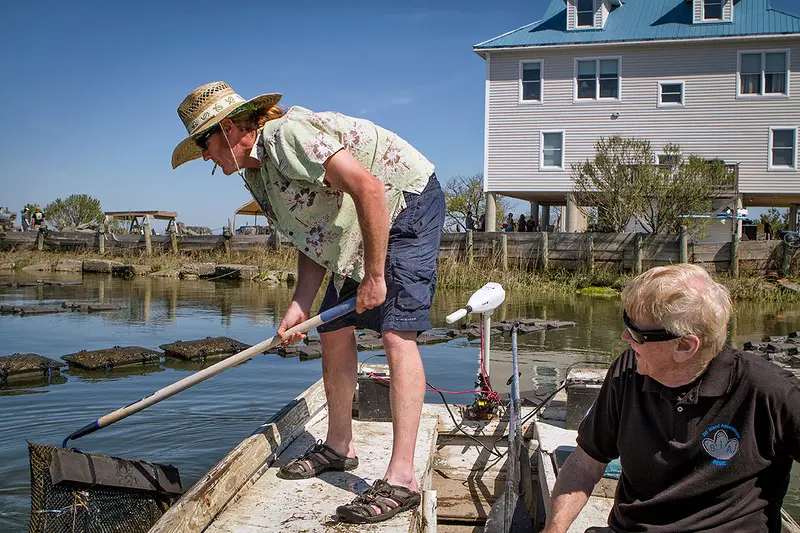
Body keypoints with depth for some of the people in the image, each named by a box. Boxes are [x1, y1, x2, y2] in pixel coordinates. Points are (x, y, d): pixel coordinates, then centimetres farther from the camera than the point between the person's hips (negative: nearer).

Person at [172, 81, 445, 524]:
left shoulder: (287, 135, -25)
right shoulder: (256, 175, 6)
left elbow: (367, 187, -32)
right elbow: (312, 238, 8)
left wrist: (375, 275, -27)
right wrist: (299, 305, -4)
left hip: (406, 207, -10)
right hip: (356, 235, 10)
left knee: (397, 333, -20)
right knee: (334, 331, 9)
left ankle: (401, 479, -22)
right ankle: (338, 446, 23)